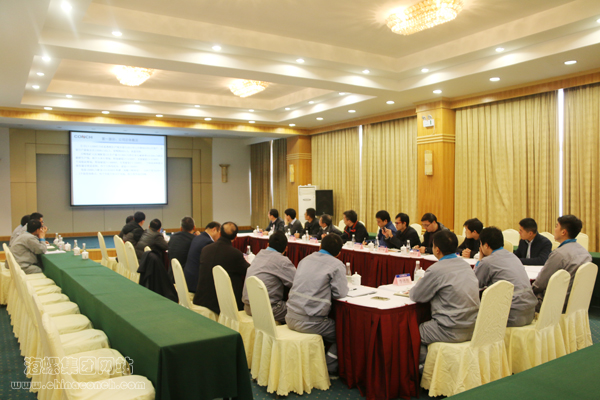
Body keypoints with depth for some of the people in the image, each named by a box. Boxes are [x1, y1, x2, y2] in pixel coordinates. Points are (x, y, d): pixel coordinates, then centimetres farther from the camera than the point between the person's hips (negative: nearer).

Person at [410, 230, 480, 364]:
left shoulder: (436, 270, -18)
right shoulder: (466, 265, 7)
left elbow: (415, 296, -8)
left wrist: (418, 284, 13)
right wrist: (425, 283, 19)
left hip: (453, 333, -8)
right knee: (426, 325, 26)